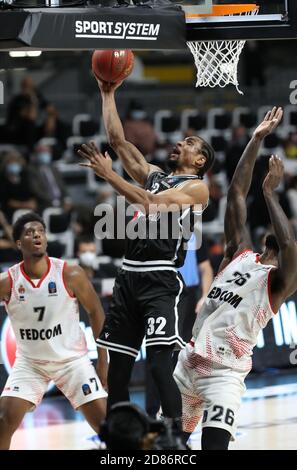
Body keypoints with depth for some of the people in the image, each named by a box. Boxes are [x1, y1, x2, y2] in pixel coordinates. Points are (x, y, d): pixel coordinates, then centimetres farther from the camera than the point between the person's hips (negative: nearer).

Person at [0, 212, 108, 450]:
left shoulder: (70, 274, -15)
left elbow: (96, 313, -3)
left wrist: (103, 362, -3)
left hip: (72, 359, 0)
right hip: (29, 362, 0)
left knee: (104, 420, -7)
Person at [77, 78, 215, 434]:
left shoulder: (196, 186, -2)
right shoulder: (153, 176, 20)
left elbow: (152, 204, -16)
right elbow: (118, 140, 18)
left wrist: (109, 175, -17)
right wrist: (108, 94, 14)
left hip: (161, 280, -7)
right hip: (129, 275, 7)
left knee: (159, 364, -19)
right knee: (117, 365, 6)